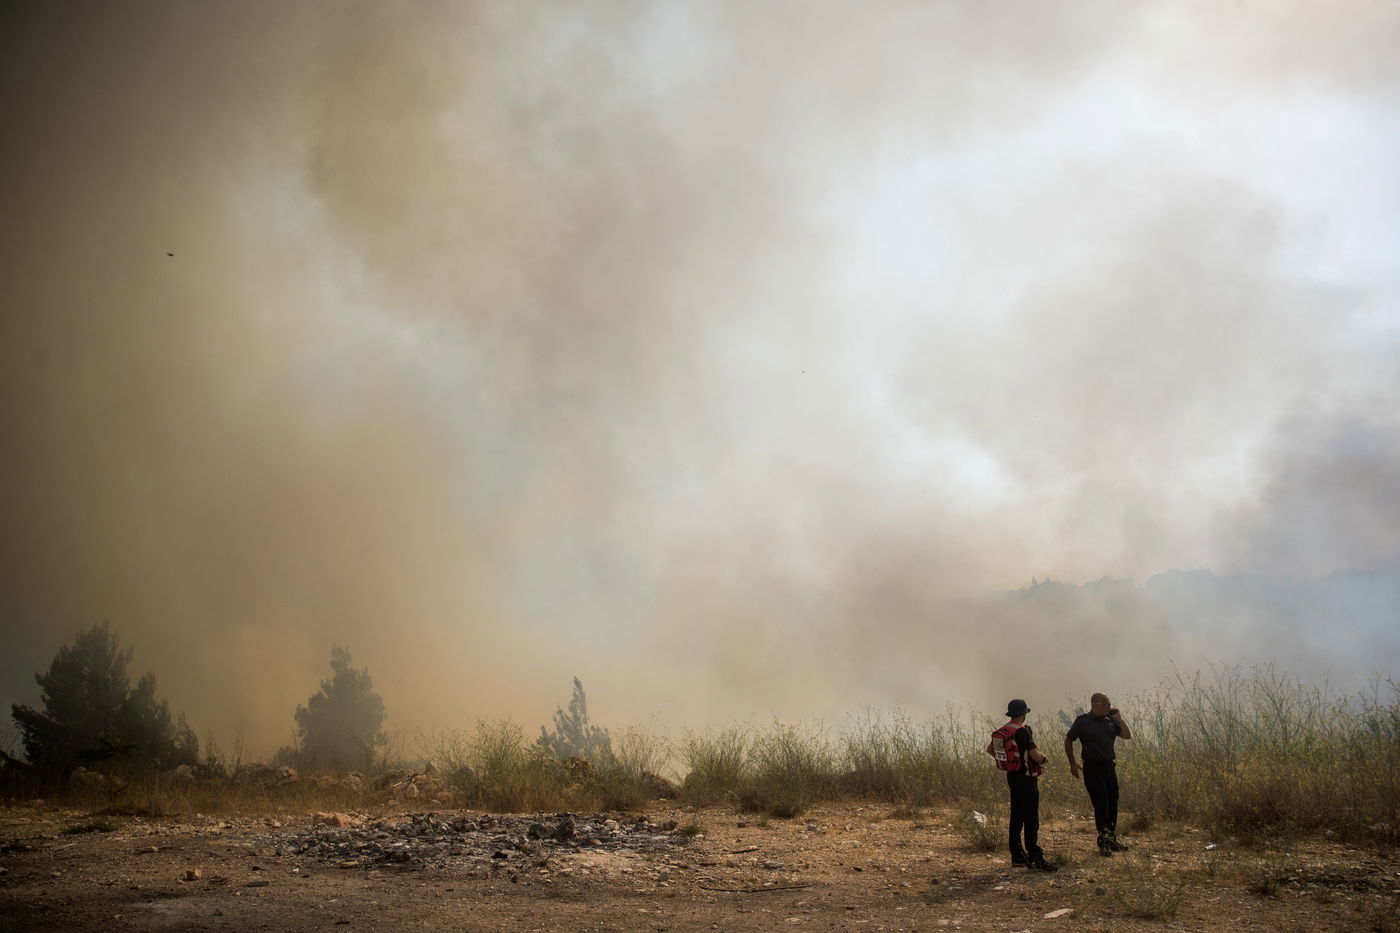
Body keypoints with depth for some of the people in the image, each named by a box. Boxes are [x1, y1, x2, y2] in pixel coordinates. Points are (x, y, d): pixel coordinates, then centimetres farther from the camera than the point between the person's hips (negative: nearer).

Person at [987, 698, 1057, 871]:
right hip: (1026, 778, -9)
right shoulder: (1022, 731, -18)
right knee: (1031, 819, -8)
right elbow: (1035, 755, -22)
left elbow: (990, 749, 20)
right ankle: (1035, 859, -10)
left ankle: (1017, 855, 19)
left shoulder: (1002, 731, 8)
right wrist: (1042, 758, 0)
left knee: (1017, 817, 14)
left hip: (1012, 776, 9)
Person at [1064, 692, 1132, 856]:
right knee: (1101, 805, -7)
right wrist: (1072, 763, 1)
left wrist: (1119, 718, -5)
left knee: (1113, 804, 10)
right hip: (1093, 768, -5)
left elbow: (1127, 735, 0)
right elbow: (1068, 740, 3)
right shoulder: (1082, 721, -5)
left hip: (1109, 767, 5)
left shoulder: (1111, 720, 7)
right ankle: (1103, 844, 1)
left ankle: (1112, 840, 24)